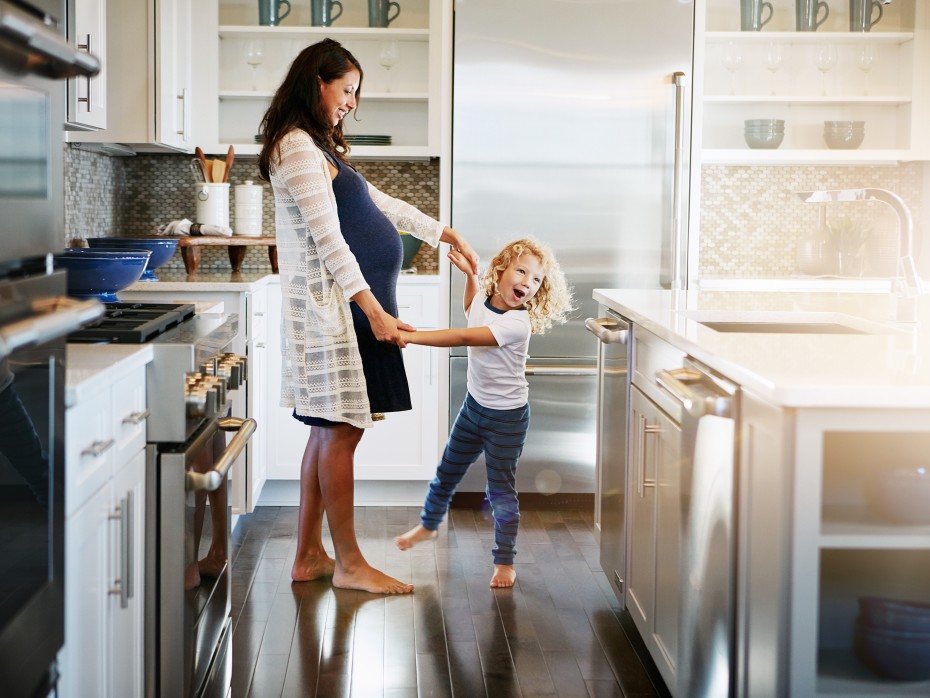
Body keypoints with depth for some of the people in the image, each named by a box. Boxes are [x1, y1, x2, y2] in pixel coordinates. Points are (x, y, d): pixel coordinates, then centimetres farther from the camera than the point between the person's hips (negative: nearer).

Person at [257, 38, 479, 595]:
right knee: (340, 433, -6)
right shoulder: (297, 146, -11)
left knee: (330, 433, 10)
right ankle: (349, 562, 1)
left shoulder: (322, 148, 21)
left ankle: (309, 556, 16)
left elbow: (381, 204, 29)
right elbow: (327, 236, -17)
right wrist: (373, 310, -20)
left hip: (348, 305, 10)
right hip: (330, 305, -10)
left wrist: (449, 236, 30)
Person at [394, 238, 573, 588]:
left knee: (501, 489, 0)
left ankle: (505, 561, 13)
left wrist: (410, 336, -39)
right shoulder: (483, 300, -4)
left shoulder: (517, 323, -27)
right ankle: (428, 524, 45)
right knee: (447, 472, 21)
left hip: (506, 417, -7)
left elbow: (464, 337, -37)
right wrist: (469, 272, 13)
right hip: (475, 405, 7)